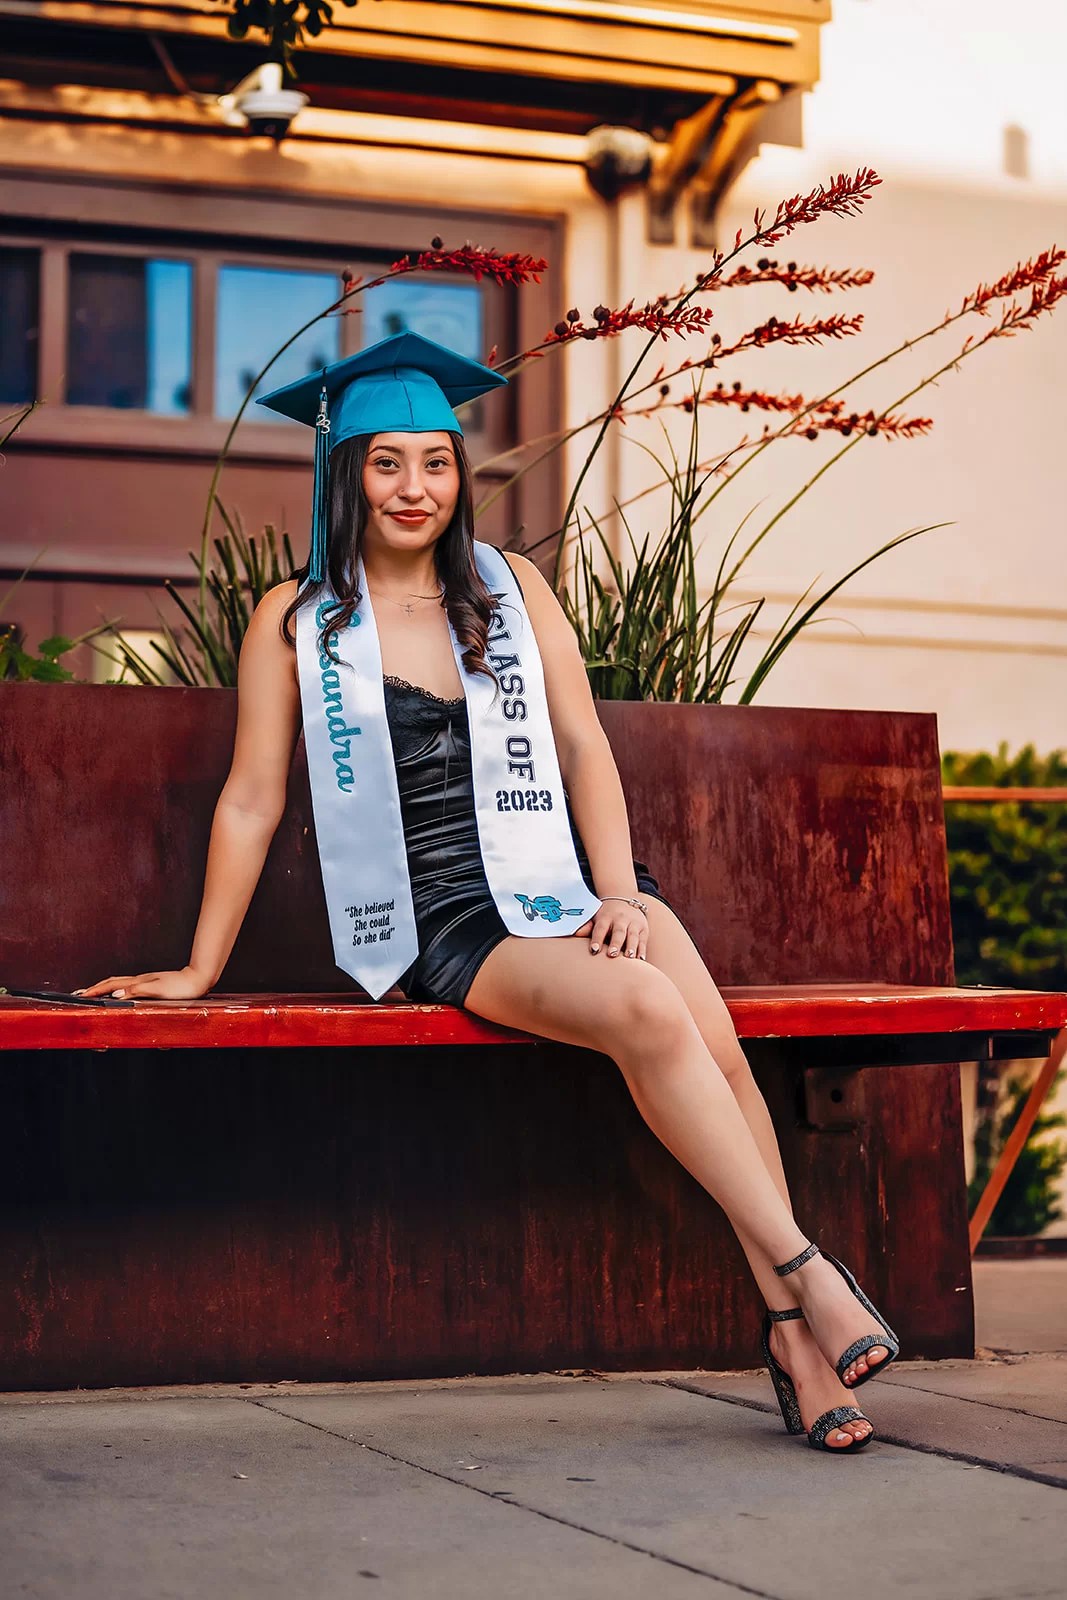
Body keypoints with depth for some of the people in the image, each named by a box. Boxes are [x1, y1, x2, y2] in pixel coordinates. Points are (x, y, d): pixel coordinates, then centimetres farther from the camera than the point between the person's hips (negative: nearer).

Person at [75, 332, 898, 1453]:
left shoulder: (514, 588, 13)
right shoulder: (296, 620, 6)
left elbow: (583, 746, 8)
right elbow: (251, 799, 7)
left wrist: (618, 893, -5)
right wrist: (198, 970, 6)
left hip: (560, 882, 3)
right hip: (444, 925, -3)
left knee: (714, 1045, -26)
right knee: (643, 1012, -31)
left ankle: (789, 1325, -22)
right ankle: (808, 1272, -28)